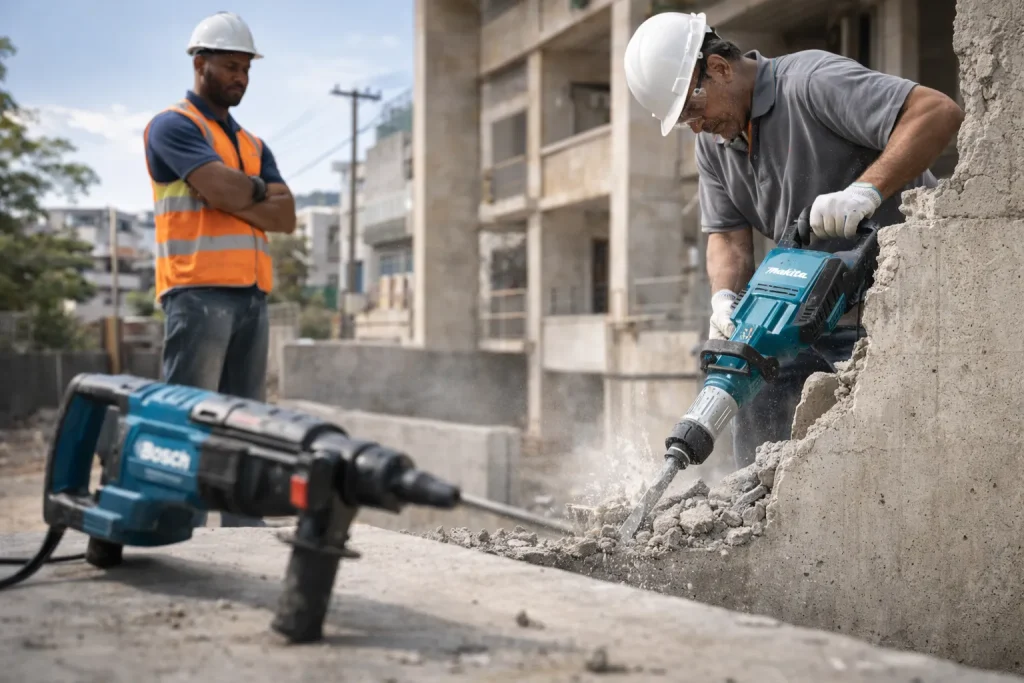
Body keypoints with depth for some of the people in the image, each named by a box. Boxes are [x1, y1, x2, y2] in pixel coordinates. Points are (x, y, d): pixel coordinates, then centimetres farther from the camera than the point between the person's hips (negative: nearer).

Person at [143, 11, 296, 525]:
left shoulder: (254, 145, 23)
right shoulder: (174, 125, 1)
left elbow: (285, 215, 9)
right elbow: (224, 189, -15)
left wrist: (234, 195, -6)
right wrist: (259, 190, 5)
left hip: (251, 293, 7)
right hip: (199, 291, -7)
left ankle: (243, 526, 10)